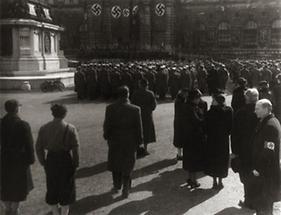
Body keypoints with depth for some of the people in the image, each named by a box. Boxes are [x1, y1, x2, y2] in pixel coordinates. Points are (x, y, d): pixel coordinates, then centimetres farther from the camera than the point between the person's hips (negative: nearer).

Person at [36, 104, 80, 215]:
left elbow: (39, 147, 1)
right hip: (65, 160, -3)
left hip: (51, 160, 3)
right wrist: (76, 163, -1)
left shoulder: (44, 128, -1)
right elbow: (75, 148, -12)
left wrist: (43, 162, 10)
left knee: (52, 187, 18)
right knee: (66, 187, 13)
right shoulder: (70, 128, -11)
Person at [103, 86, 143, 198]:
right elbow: (138, 128, -11)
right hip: (130, 142, -1)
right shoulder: (135, 109, -17)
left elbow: (106, 125, -7)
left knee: (115, 164, 22)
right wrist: (139, 141, 3)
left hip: (114, 141, 1)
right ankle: (125, 190, 21)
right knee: (127, 166, 13)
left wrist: (106, 136, 10)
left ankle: (116, 186, 35)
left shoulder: (110, 108, -14)